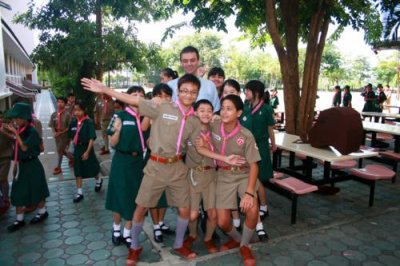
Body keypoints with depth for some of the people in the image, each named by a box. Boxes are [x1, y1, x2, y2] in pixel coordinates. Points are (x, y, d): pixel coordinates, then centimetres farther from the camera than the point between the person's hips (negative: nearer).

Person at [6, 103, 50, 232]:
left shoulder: (32, 131, -19)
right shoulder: (19, 129, 4)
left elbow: (24, 148, -23)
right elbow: (17, 148, 12)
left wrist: (15, 133, -24)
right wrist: (15, 163, 14)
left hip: (32, 166, -7)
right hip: (21, 165, 8)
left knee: (36, 191, 8)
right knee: (17, 192, 11)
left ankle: (42, 212, 29)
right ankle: (19, 219, 22)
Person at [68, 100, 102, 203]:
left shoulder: (89, 122, -16)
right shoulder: (73, 122, -1)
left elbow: (92, 138, -17)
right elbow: (71, 136, 10)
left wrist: (87, 152, -19)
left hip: (86, 148, -5)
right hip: (77, 149, 5)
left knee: (91, 169, 10)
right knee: (78, 171, 8)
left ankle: (99, 180, 41)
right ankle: (79, 193, 18)